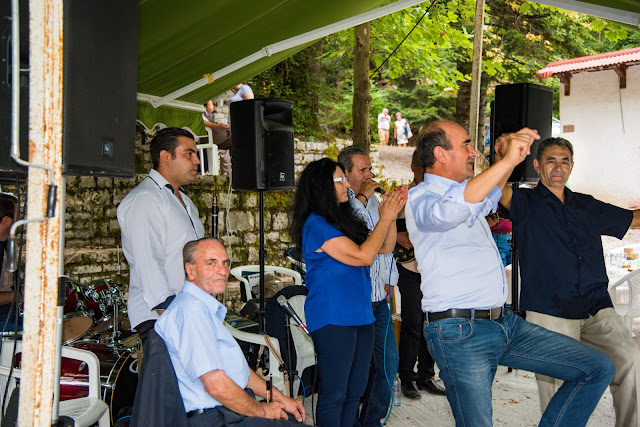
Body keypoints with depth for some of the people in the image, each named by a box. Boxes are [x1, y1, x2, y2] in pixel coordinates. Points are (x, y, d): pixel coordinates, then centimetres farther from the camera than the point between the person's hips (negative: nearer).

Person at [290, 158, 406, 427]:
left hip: (360, 315, 9)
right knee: (334, 394, 0)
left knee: (355, 391, 15)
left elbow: (384, 247, 19)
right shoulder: (316, 224, -14)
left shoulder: (342, 220, 12)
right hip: (333, 320, -9)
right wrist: (385, 218, -8)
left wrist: (390, 215, 5)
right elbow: (362, 256, -17)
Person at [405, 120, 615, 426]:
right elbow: (448, 212, -34)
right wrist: (507, 161, -31)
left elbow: (488, 198, 44)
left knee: (599, 369, 4)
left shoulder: (465, 192, 20)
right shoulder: (419, 197, -9)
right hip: (460, 332, -8)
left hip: (506, 322, 9)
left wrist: (511, 161, 31)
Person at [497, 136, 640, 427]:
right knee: (559, 391, -6)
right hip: (549, 313, -3)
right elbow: (500, 191, -16)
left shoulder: (588, 206, 21)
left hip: (597, 308, 4)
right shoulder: (526, 203, 6)